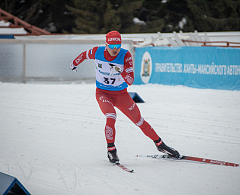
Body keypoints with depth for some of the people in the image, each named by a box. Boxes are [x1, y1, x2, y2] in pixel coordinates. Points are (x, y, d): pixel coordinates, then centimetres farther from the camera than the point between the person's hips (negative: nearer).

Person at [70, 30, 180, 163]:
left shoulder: (125, 56, -20)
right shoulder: (97, 52, -15)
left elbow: (130, 81, -24)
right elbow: (84, 55, 9)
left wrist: (121, 71, -42)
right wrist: (74, 63, 27)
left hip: (121, 94, 1)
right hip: (103, 93, -1)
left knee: (139, 121, 5)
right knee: (111, 116, -29)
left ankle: (160, 145, 24)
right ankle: (111, 150, -16)